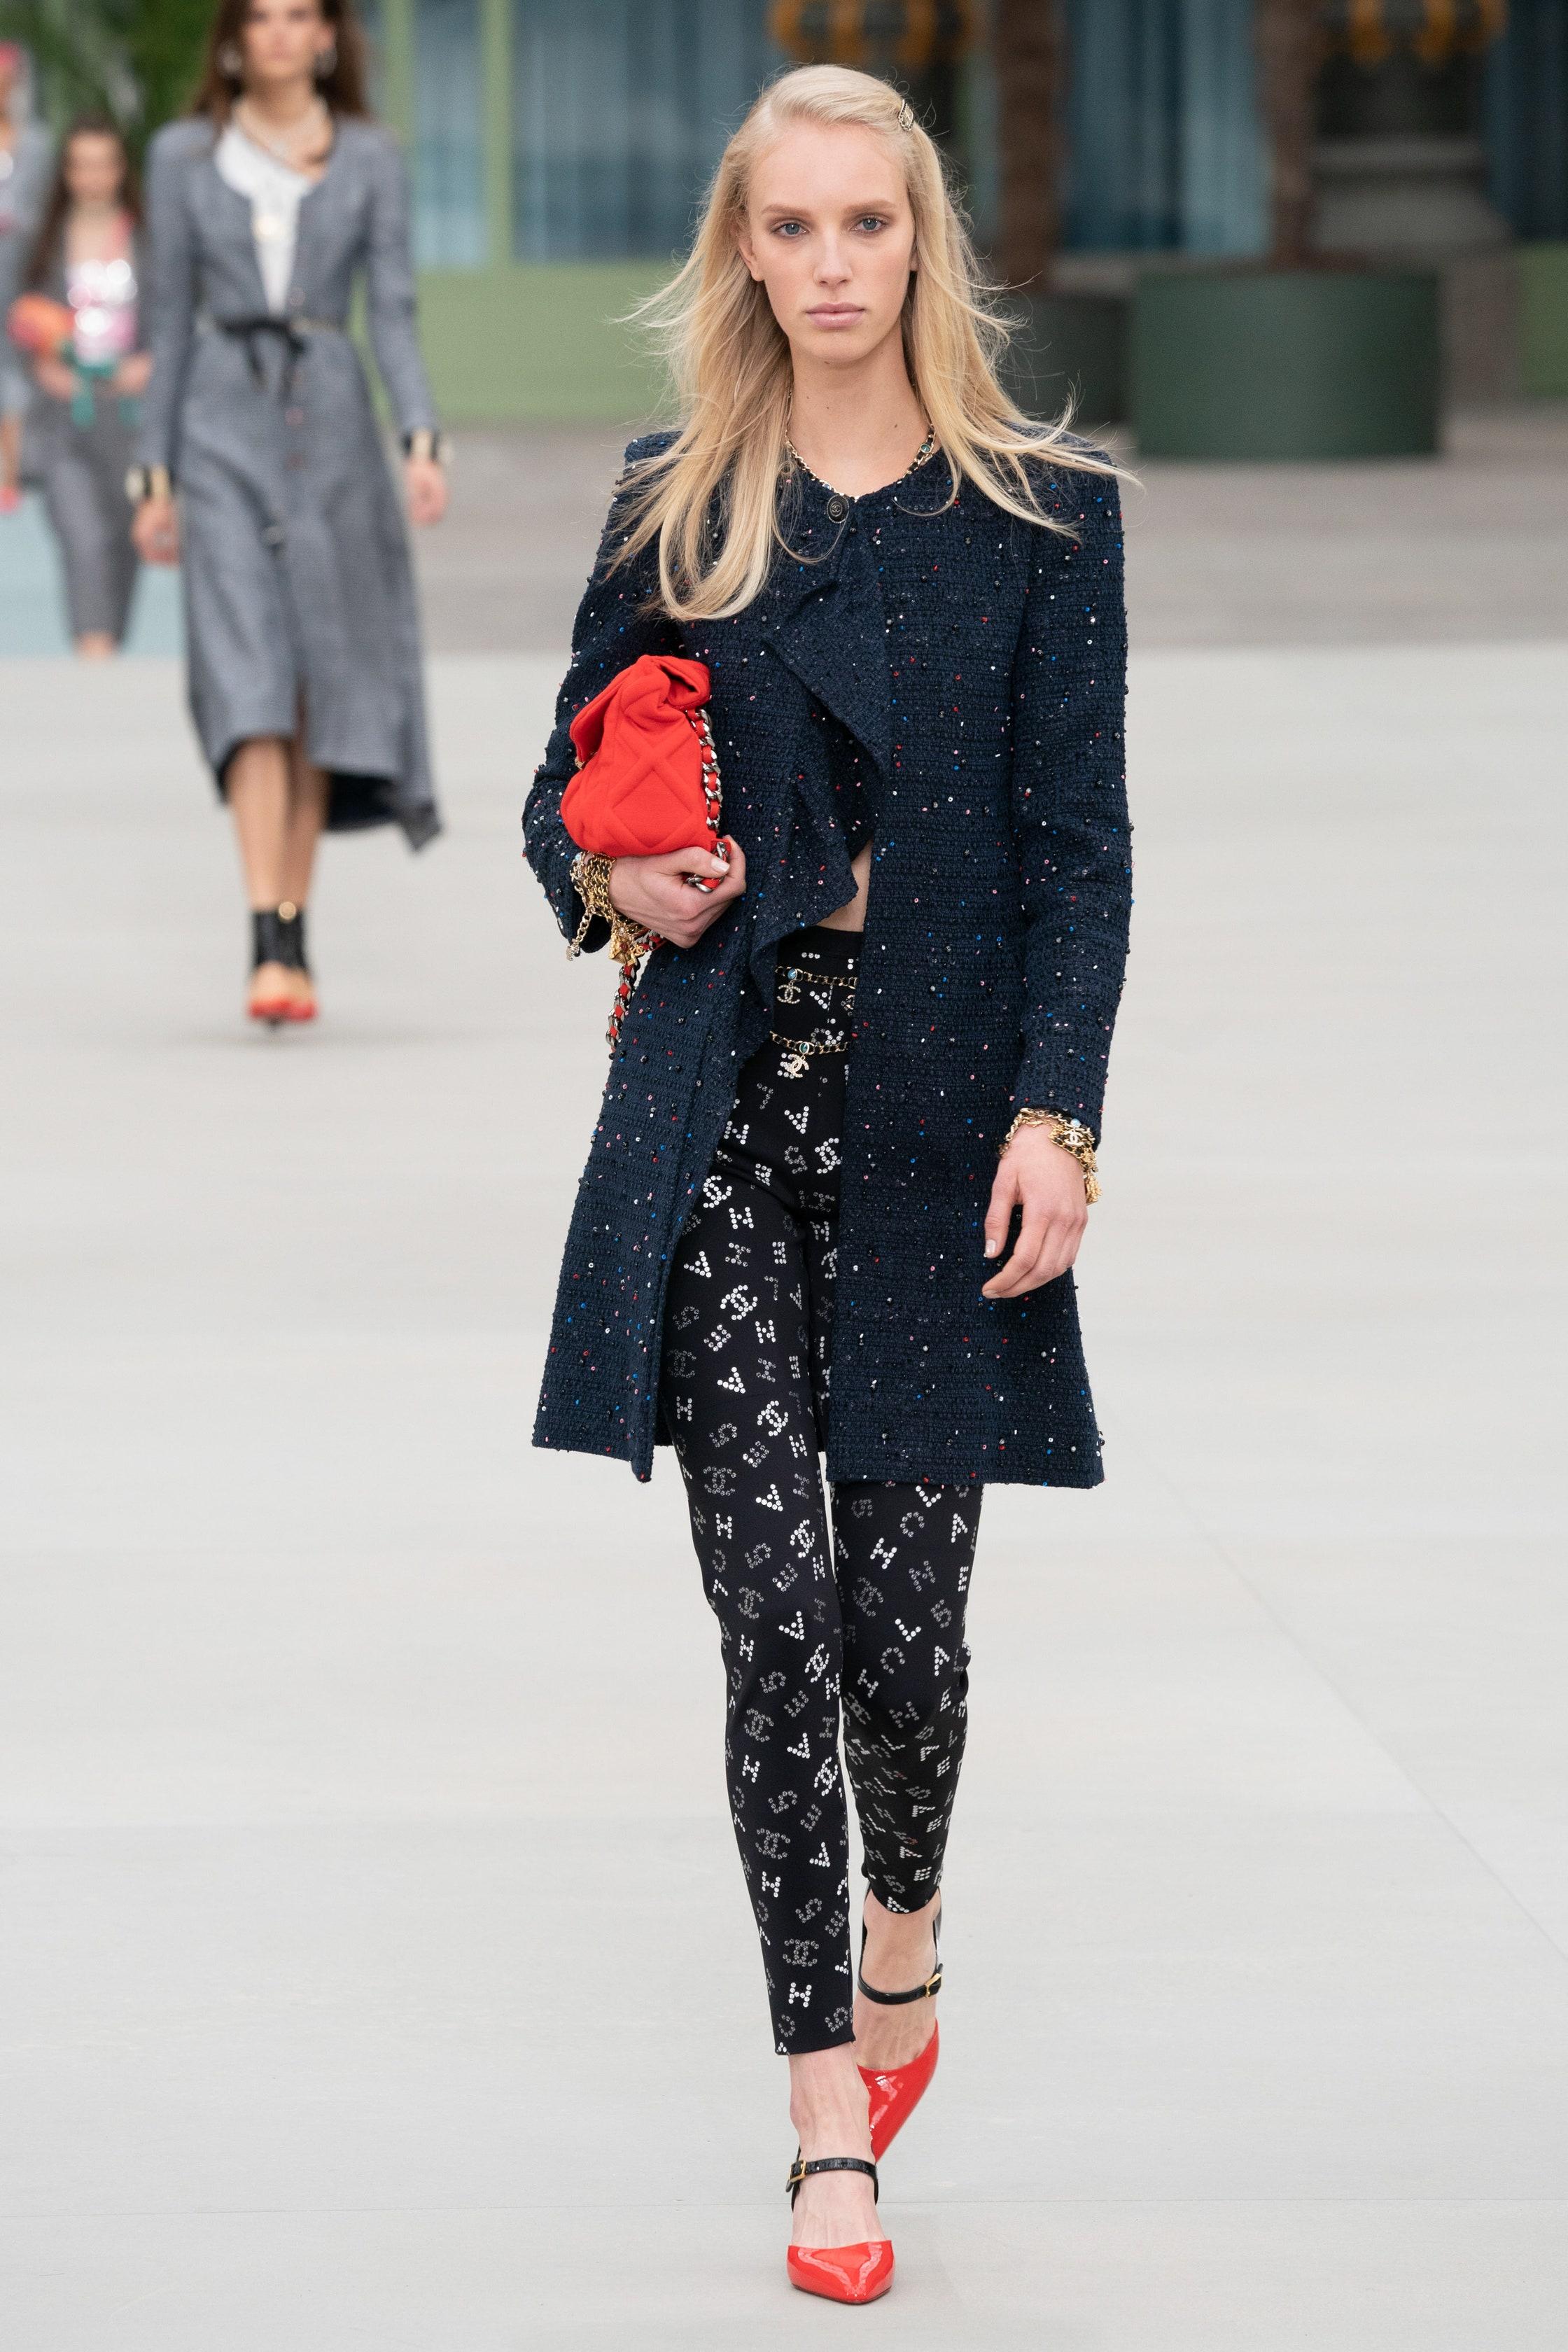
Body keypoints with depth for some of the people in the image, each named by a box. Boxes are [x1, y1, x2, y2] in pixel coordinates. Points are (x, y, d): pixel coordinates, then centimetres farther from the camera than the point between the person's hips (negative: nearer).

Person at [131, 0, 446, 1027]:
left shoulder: (369, 158, 6)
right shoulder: (185, 157, 7)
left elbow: (394, 309, 2)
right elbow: (172, 318, 9)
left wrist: (422, 438, -13)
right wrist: (157, 473, 7)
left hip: (331, 422, 1)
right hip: (224, 429, -1)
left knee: (322, 683, 3)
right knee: (248, 680, -14)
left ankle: (296, 934, 13)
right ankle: (267, 941, -21)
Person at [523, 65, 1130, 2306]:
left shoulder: (1043, 511, 2)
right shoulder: (673, 506, 7)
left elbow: (1080, 842, -1)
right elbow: (568, 779, 17)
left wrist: (1056, 1113, -10)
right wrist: (611, 877, -6)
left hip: (937, 1107, -1)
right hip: (722, 1116, 1)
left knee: (903, 1602, 1)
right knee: (775, 1604, -6)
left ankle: (902, 1928, 34)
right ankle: (831, 2116, 0)